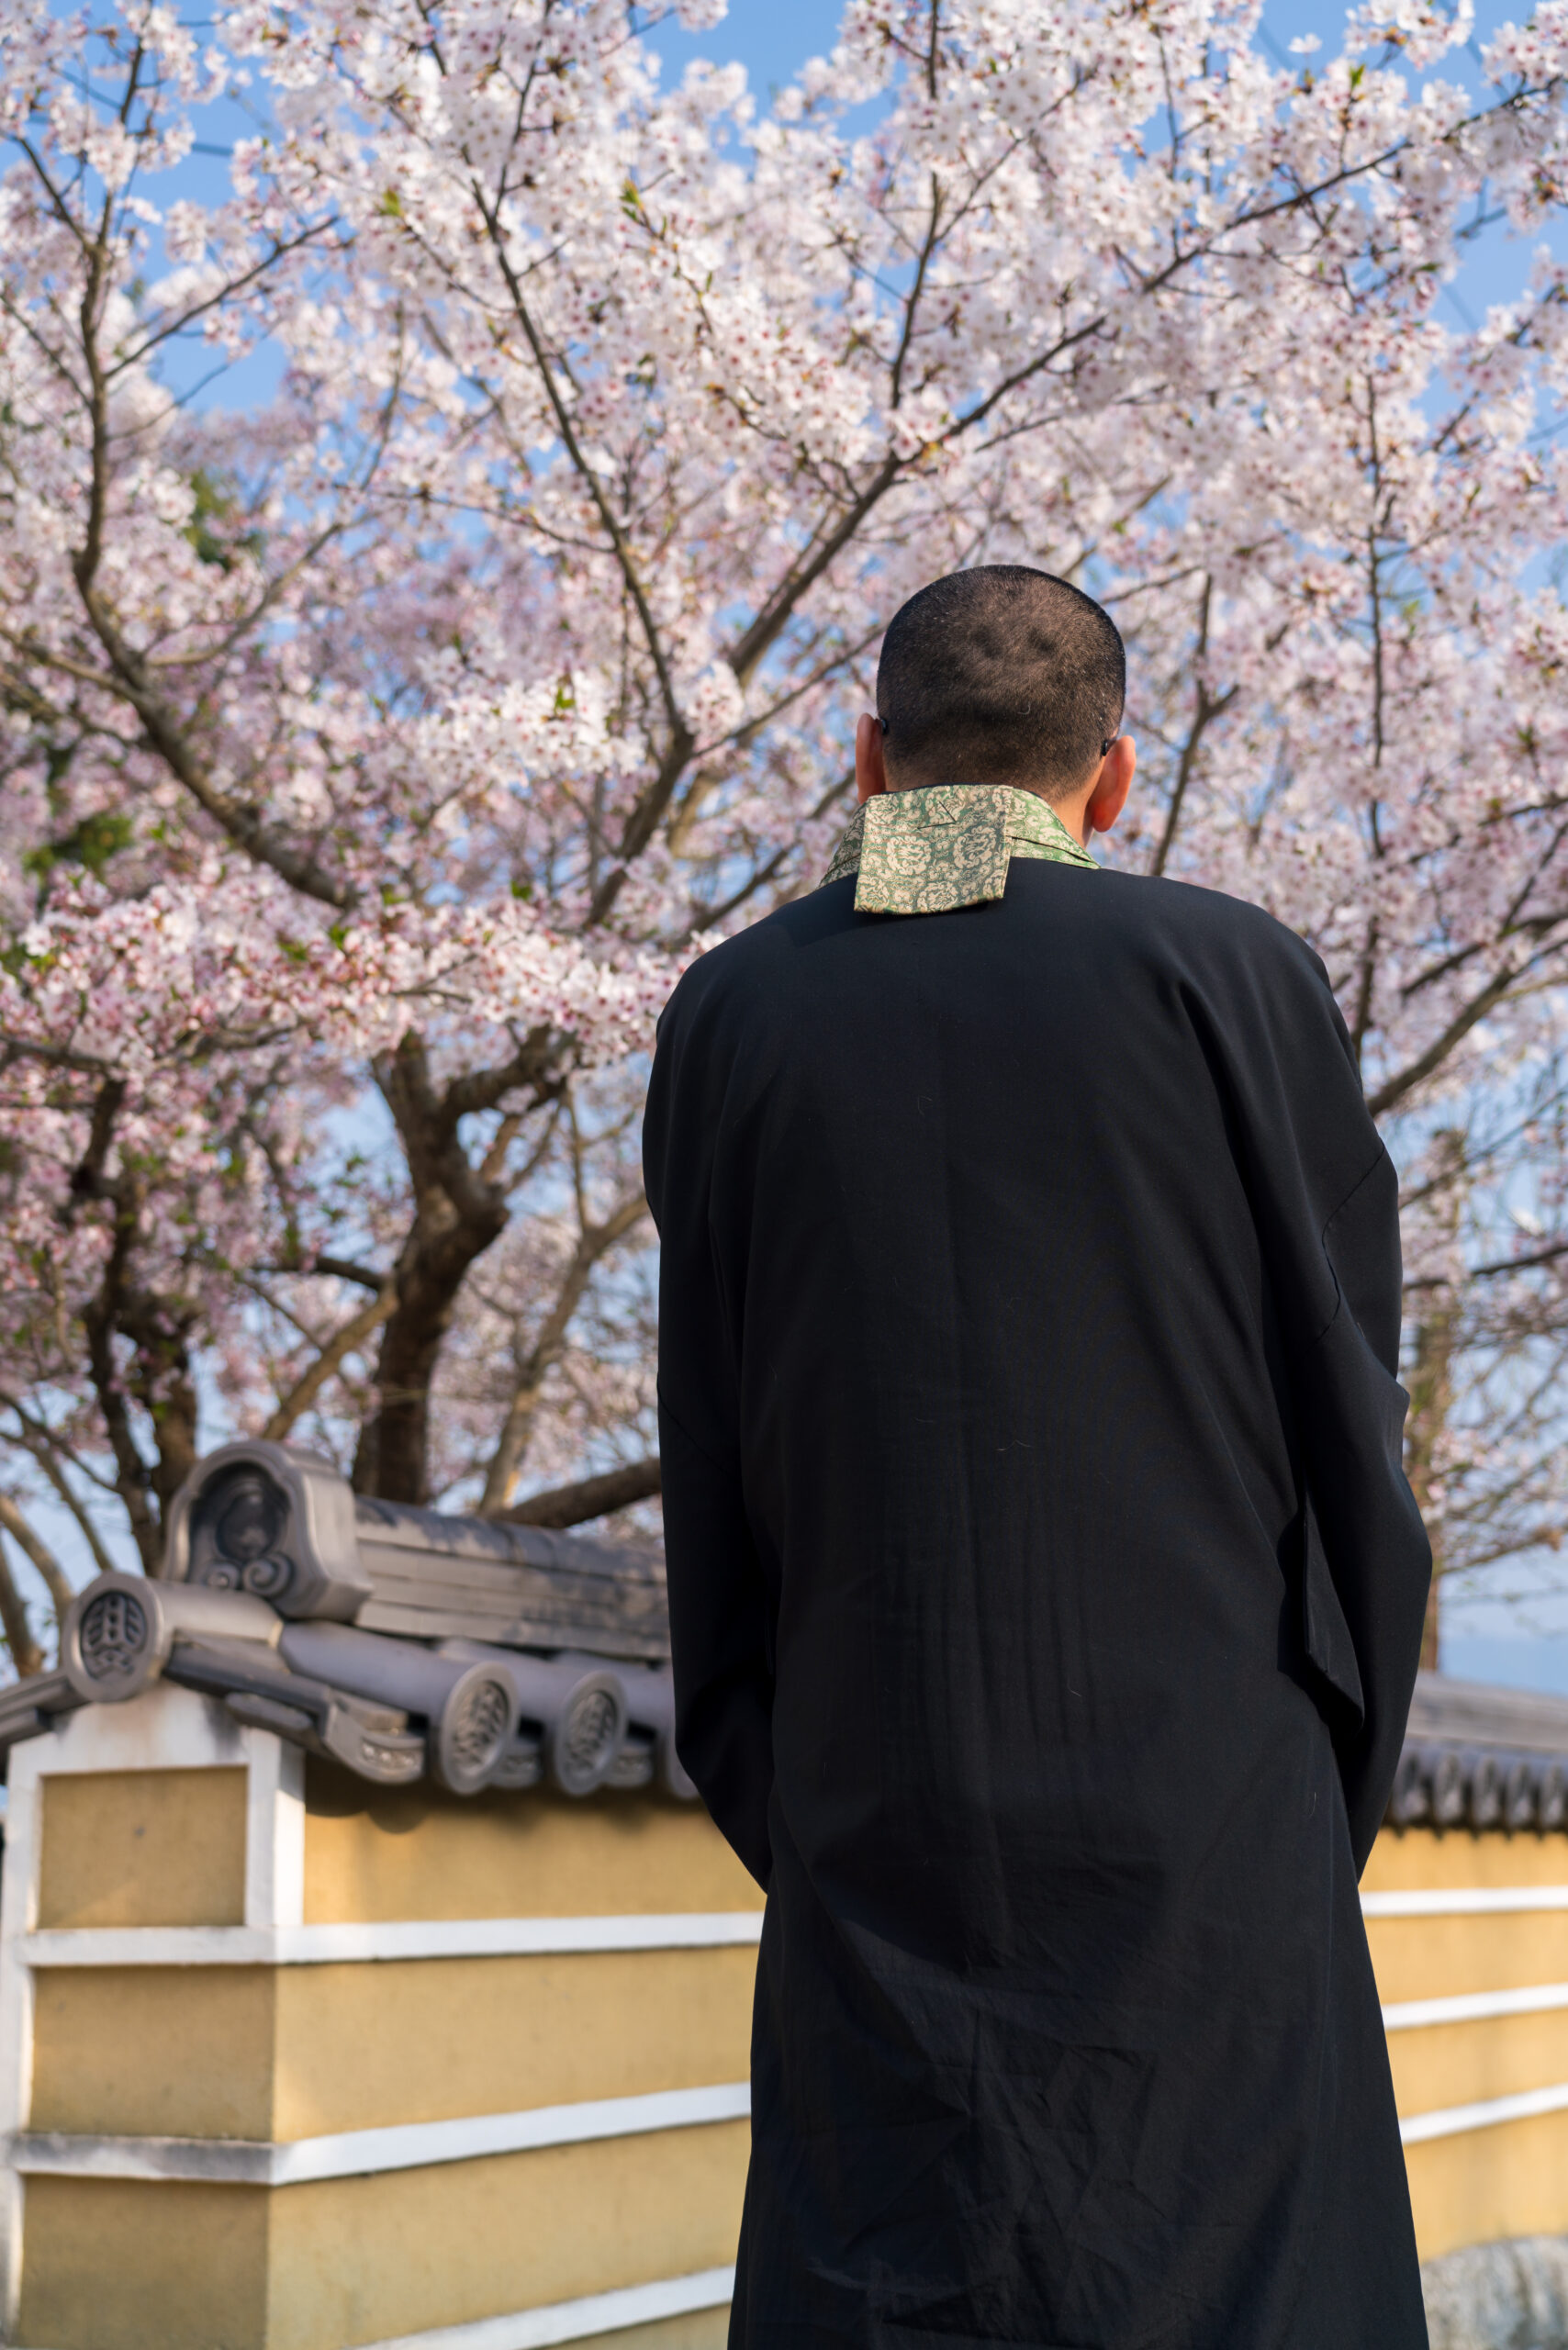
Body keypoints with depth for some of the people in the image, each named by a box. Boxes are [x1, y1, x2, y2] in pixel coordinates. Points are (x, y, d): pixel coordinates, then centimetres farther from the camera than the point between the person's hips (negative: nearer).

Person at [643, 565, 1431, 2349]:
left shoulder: (728, 1017, 3)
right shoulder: (1232, 975, -4)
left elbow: (713, 1473, 6)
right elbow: (1347, 1418, -1)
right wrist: (1332, 1811, 11)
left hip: (875, 1819, 2)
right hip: (1200, 1823, -2)